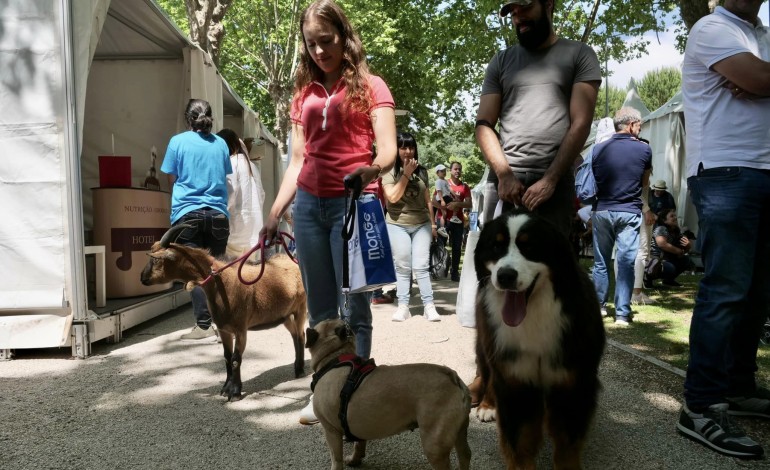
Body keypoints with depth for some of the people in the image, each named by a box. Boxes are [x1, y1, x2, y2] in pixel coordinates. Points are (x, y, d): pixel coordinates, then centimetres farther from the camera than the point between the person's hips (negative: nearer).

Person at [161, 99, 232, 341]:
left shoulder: (178, 141, 2)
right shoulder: (220, 143, 8)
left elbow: (172, 180, 10)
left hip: (187, 213, -2)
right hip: (218, 214, 2)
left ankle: (203, 325, -4)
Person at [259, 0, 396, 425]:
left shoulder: (370, 86, 3)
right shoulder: (304, 94, 16)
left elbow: (388, 150, -8)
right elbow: (297, 159, 15)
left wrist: (374, 168, -31)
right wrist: (275, 212, 9)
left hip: (353, 202, -5)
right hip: (308, 204, 5)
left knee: (353, 308, -4)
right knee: (320, 309, 10)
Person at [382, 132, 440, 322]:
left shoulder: (421, 171, 10)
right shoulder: (389, 171, -1)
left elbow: (427, 200, 15)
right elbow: (392, 197, -14)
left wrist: (432, 223, 15)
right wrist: (406, 174, -13)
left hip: (421, 224, 2)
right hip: (398, 225, -2)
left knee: (421, 267, -2)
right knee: (402, 268, 1)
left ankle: (429, 306, -1)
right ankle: (403, 306, 6)